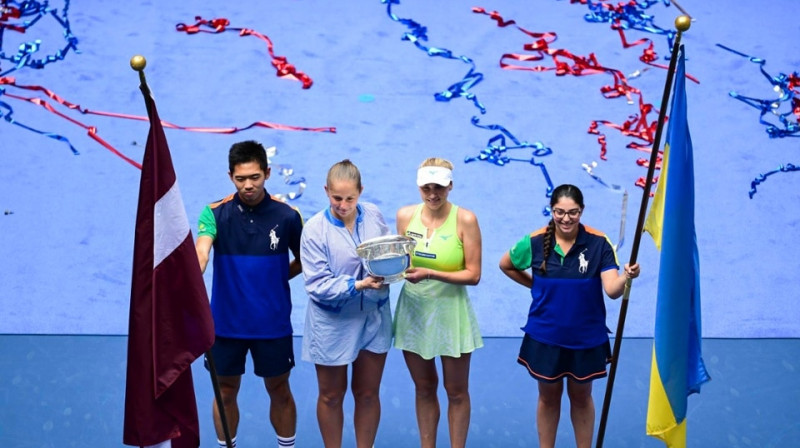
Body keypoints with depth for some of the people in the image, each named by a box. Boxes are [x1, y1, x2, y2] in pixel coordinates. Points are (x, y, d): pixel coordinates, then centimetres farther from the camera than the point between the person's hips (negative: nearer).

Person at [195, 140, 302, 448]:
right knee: (226, 392, 14)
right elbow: (201, 251, -25)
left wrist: (275, 279, -6)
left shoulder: (287, 216, -7)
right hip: (226, 322, 0)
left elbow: (303, 260, 6)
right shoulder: (215, 213, -8)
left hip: (273, 323, 0)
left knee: (279, 392, 13)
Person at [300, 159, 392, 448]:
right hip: (333, 323, -3)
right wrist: (358, 285, -30)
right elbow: (317, 285, -20)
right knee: (331, 396, 14)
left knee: (368, 393, 15)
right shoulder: (315, 229, -16)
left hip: (374, 318, 3)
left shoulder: (374, 216, -5)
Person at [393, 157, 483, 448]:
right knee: (424, 389, 16)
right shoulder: (405, 215, -2)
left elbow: (473, 275, -13)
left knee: (456, 391, 11)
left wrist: (431, 274, -24)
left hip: (450, 313, -3)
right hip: (413, 311, 3)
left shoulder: (465, 219, -13)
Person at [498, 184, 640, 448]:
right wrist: (537, 285, 3)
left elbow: (612, 290, -20)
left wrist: (626, 277, -41)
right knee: (549, 396, 17)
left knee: (581, 396, 18)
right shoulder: (535, 242, -11)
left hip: (586, 336, 0)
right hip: (545, 335, 1)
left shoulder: (599, 243, -14)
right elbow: (506, 265, 7)